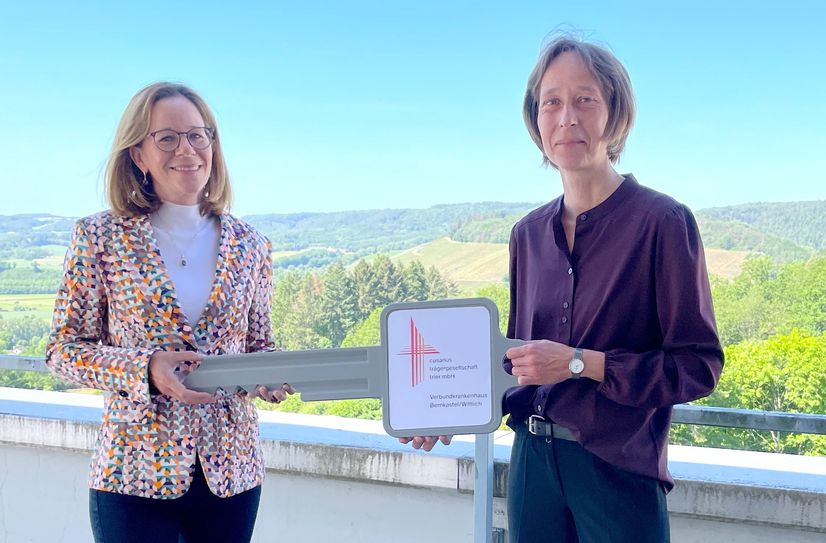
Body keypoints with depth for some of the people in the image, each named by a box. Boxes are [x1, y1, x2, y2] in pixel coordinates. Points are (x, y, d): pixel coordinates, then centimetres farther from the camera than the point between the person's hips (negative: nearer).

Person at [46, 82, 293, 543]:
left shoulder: (250, 246, 3)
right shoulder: (101, 237, -4)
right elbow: (64, 350, -2)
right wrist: (145, 368, -19)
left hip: (231, 471, 3)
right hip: (136, 473, -2)